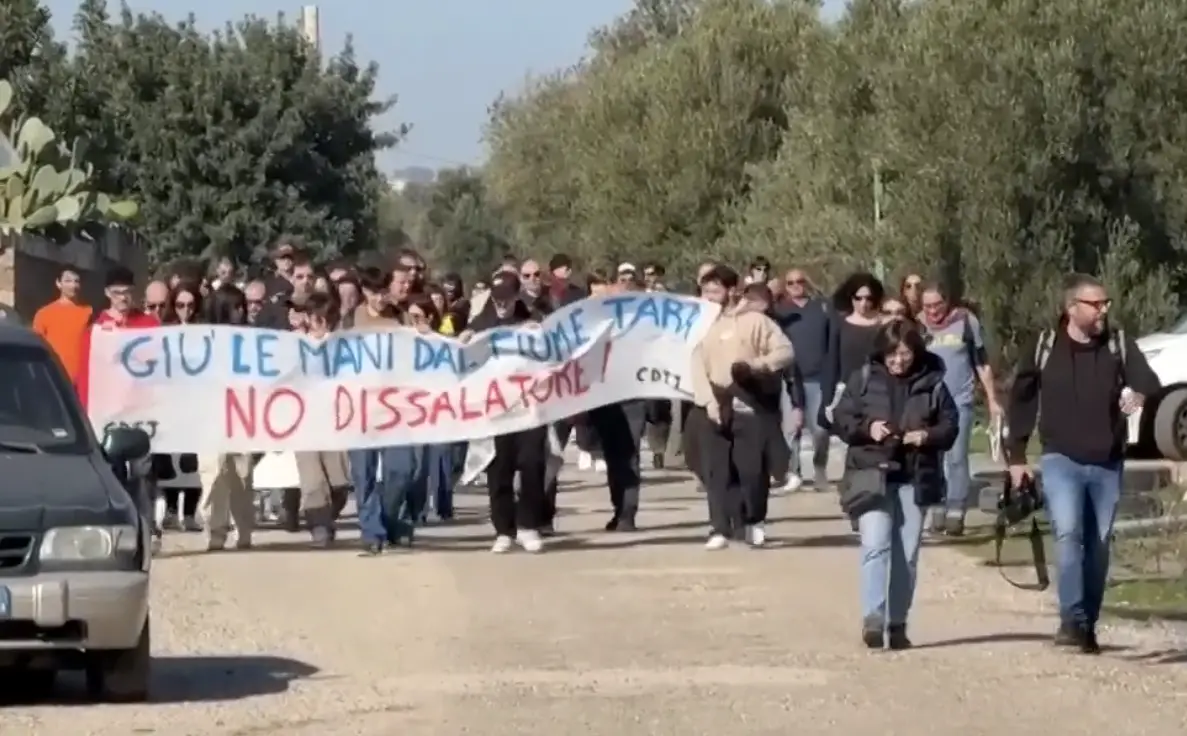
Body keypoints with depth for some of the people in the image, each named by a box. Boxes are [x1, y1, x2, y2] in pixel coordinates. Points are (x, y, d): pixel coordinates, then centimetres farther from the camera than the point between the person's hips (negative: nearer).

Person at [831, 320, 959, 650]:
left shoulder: (931, 383, 5)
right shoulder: (863, 379, 3)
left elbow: (950, 425, 7)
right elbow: (841, 419, 3)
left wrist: (928, 435, -14)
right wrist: (867, 428, -15)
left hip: (914, 479, 2)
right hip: (872, 475, -2)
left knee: (907, 553, 5)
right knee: (875, 545, -16)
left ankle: (897, 623, 14)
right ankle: (873, 618, -20)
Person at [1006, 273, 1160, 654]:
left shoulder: (1119, 345, 1)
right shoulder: (1044, 348, -2)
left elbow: (1148, 379, -12)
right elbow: (1021, 401, 7)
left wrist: (1139, 392, -37)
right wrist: (1016, 456, 6)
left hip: (1107, 464, 2)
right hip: (1061, 460, -2)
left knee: (1098, 547, 8)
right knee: (1068, 532, -21)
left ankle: (1088, 625, 19)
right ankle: (1072, 619, -22)